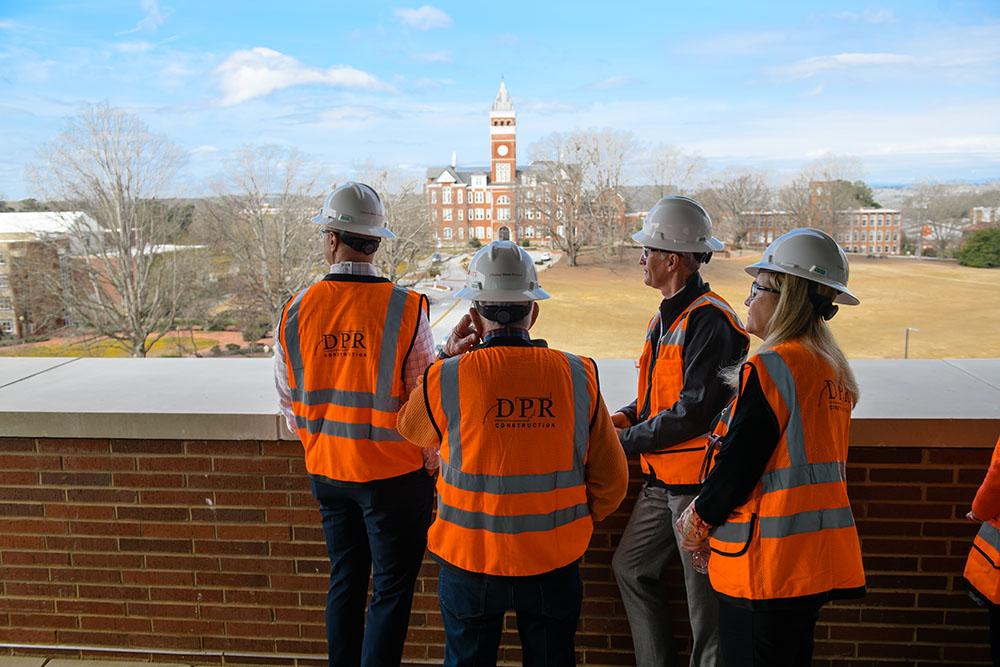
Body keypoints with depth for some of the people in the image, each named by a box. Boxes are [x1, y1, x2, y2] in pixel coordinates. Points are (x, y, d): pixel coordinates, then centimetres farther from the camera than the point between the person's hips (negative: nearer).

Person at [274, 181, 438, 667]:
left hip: (326, 470, 4)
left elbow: (289, 401, 6)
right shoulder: (404, 309, -16)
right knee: (392, 589, 8)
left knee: (345, 581, 19)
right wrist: (430, 461, 4)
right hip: (394, 472, -4)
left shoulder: (296, 311, -5)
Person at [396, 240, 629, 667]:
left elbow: (410, 427, 9)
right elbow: (611, 480, -3)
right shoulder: (578, 375, -10)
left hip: (469, 562, -1)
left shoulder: (447, 378, -15)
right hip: (553, 562, 2)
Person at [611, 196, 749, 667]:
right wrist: (624, 417, 3)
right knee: (631, 567, 17)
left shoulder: (709, 321, -18)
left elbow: (695, 410, -23)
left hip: (698, 482, -10)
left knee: (706, 600, 1)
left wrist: (626, 441, -16)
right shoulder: (665, 317, 13)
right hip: (661, 481, 10)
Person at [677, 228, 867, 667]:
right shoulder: (835, 371, 9)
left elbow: (737, 464, -18)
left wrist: (697, 521, 0)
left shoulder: (770, 367, -18)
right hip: (819, 559, 9)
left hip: (768, 564, -9)